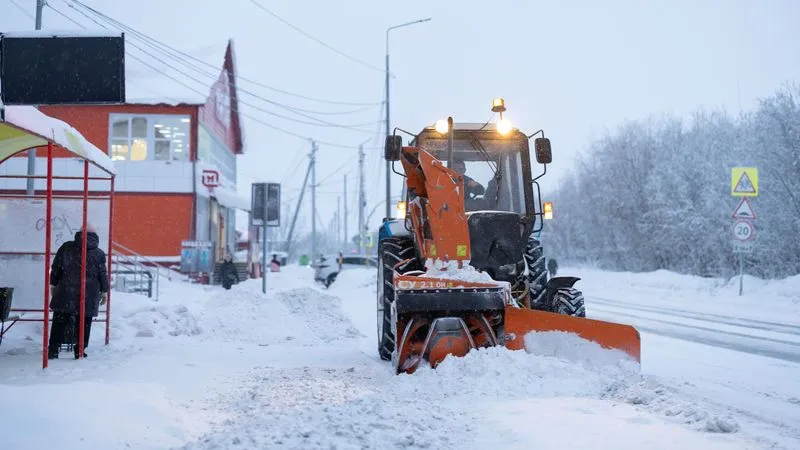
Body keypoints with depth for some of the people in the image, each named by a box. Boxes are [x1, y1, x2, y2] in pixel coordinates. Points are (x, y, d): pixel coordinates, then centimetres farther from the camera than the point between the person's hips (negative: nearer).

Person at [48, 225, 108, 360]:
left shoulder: (66, 247, 4)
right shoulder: (99, 254, 2)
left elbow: (56, 268, 6)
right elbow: (103, 274, 3)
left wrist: (53, 284, 15)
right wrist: (104, 291, 12)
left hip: (65, 293, 0)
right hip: (89, 297, 0)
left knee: (60, 322, 5)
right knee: (83, 324, 7)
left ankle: (53, 350, 2)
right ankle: (80, 350, 8)